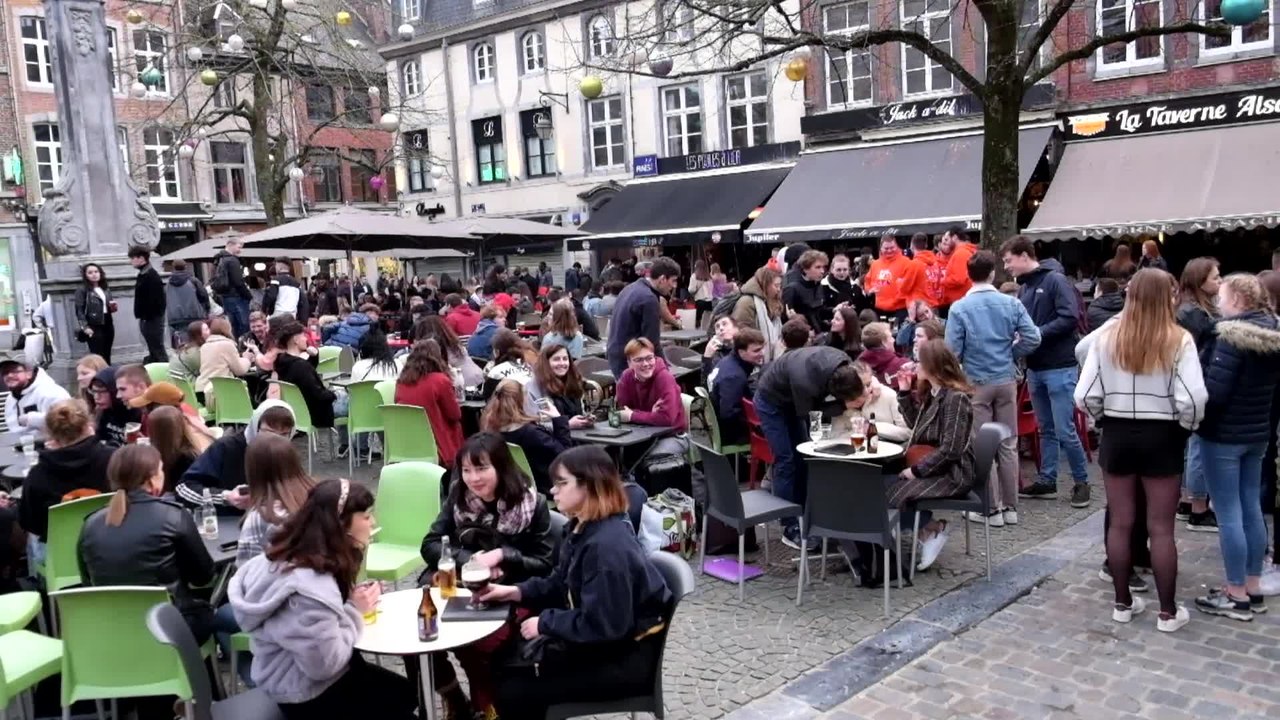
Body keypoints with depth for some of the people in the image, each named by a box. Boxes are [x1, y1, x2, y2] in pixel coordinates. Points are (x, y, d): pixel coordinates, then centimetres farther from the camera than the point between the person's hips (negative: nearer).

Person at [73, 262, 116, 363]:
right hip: (94, 327, -6)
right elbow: (79, 310, -11)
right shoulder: (82, 290, -4)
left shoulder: (106, 290, 16)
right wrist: (85, 327, -20)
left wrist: (112, 307, 2)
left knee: (107, 356, 11)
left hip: (108, 325, 6)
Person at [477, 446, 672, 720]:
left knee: (514, 692, -11)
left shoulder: (607, 547, -29)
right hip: (602, 645, 10)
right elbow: (560, 585, 14)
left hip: (627, 659, -10)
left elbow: (601, 625, -28)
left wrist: (545, 623, -17)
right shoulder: (582, 528, 4)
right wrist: (515, 591, 0)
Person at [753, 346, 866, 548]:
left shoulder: (844, 363, -26)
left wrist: (869, 383, -25)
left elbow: (852, 387, -4)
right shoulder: (805, 382, -43)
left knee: (802, 457, 8)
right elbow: (806, 414, -25)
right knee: (786, 460, -9)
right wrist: (846, 406, -31)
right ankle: (790, 528, -2)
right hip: (771, 401, -7)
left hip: (792, 399, 7)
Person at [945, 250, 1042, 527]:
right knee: (1008, 444, 11)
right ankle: (1010, 507, 19)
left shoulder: (959, 308, -11)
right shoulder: (1011, 303, -2)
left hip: (976, 383, -3)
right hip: (1006, 380, 3)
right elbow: (1033, 338, -5)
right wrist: (1010, 355, 11)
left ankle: (992, 509, 10)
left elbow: (952, 350, -13)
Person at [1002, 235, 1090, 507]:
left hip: (1060, 368, -7)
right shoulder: (1024, 287, 12)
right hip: (1035, 368, 7)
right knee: (1046, 429, 13)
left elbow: (1070, 318, -19)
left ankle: (1081, 482, 13)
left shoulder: (1055, 280, -9)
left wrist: (1036, 334, -19)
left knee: (1065, 430, -3)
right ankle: (1047, 481, 21)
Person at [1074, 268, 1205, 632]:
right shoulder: (1179, 340, -11)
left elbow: (1085, 396, -7)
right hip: (1162, 437, -2)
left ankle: (1122, 603, 22)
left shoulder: (1106, 336, -6)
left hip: (1117, 435, 2)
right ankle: (1168, 612, 16)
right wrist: (1187, 426, 3)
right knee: (1161, 528, 7)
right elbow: (1192, 399, -17)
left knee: (1120, 523, 12)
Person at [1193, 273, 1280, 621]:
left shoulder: (1232, 337, -19)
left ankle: (1237, 596, 6)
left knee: (1229, 515, -1)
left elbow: (1214, 392, -21)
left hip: (1223, 436, -9)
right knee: (1252, 510, 14)